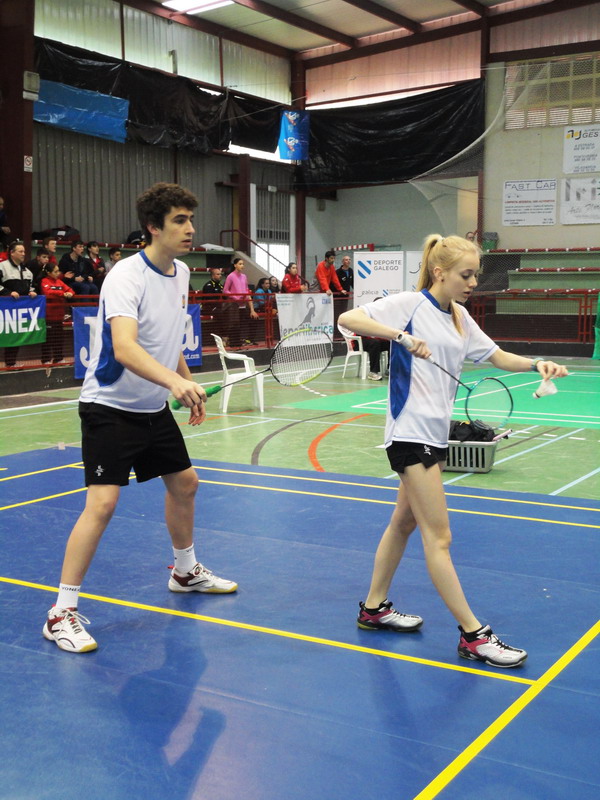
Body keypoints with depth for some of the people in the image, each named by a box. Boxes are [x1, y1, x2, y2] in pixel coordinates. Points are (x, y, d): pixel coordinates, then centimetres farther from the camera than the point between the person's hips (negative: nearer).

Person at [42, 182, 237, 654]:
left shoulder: (181, 273, 3)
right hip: (110, 407, -8)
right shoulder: (127, 276, -23)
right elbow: (124, 348, -39)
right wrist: (174, 381, -53)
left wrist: (189, 386, 20)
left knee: (185, 483, 18)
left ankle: (186, 572, 41)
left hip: (155, 408, 9)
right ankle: (62, 612, -6)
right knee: (102, 503, -16)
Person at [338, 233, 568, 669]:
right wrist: (401, 335, -29)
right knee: (439, 537, -4)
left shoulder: (460, 317, 11)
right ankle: (473, 634, 1)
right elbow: (348, 319, -17)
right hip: (411, 432, -9)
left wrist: (537, 364, -6)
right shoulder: (410, 304, -11)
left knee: (405, 520, 18)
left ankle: (374, 608, 33)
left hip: (437, 433, 9)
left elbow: (498, 356, 12)